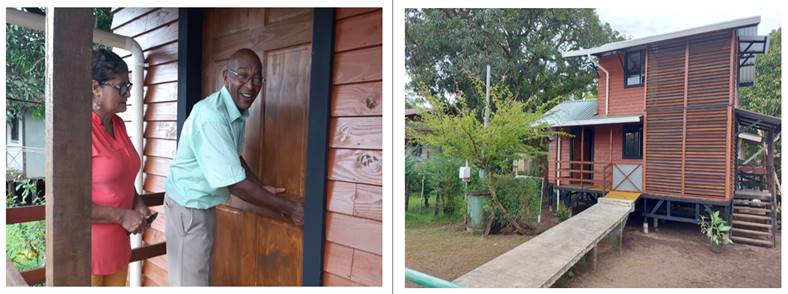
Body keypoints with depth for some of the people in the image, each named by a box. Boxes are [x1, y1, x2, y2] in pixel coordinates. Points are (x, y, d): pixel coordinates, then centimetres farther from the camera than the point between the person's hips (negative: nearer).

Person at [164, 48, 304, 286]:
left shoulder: (239, 111, -1)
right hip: (188, 205, -8)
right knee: (191, 280, 5)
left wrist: (262, 188, 2)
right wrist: (290, 208, -25)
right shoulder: (211, 115, -29)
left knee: (202, 273, 22)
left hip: (206, 204, 8)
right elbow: (235, 184, -31)